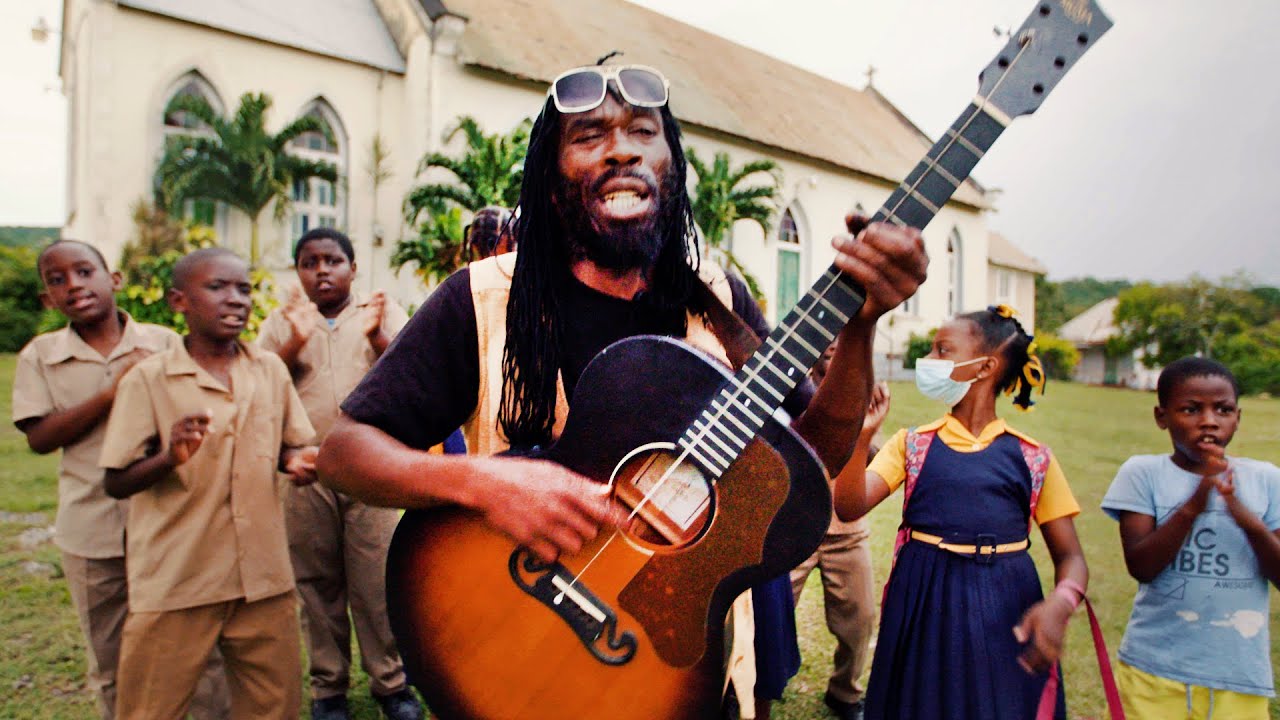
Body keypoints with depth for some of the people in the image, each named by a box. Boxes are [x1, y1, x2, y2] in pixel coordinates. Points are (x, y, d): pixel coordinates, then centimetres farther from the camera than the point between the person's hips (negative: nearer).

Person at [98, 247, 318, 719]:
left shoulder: (271, 370, 3)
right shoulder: (148, 379, -7)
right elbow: (116, 483, -5)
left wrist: (298, 461, -9)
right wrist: (170, 457, -24)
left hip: (263, 576, 3)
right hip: (174, 583, -3)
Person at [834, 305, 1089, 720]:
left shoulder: (1033, 458, 3)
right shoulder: (913, 445, 3)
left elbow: (1070, 556, 4)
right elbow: (849, 507, -10)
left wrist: (1060, 603, -17)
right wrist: (860, 437, -25)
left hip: (1006, 614, 0)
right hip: (923, 608, 0)